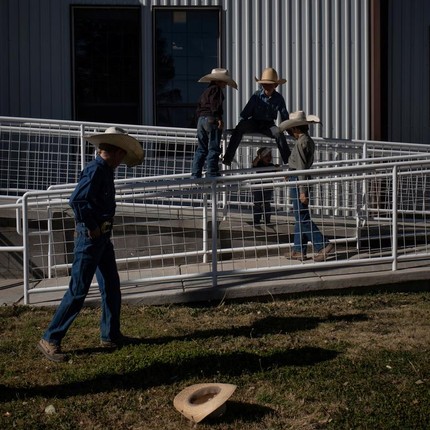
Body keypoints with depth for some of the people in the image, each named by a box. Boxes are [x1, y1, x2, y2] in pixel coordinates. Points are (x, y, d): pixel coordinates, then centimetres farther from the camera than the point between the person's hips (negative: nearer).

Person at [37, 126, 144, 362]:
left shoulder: (105, 170, 12)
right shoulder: (96, 169, -17)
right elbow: (76, 200, -29)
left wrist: (101, 229, 8)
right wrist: (91, 228, -19)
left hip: (102, 237, 10)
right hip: (91, 237, -10)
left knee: (111, 286, 15)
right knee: (78, 290, -6)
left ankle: (110, 335, 27)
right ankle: (50, 339, 0)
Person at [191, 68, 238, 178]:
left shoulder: (205, 91, 24)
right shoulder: (216, 89, -3)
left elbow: (198, 108, 24)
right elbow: (215, 104, -17)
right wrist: (219, 118, -22)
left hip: (201, 120, 9)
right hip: (211, 119, -9)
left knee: (201, 149, 9)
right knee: (214, 148, -8)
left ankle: (195, 174, 5)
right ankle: (211, 174, -13)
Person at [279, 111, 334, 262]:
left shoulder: (301, 143, -17)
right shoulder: (309, 141, 11)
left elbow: (302, 168, -20)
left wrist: (302, 191, -22)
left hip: (298, 182, -10)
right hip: (302, 181, 10)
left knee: (302, 218, -7)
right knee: (300, 218, 12)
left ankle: (322, 245, -11)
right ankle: (299, 251, 17)